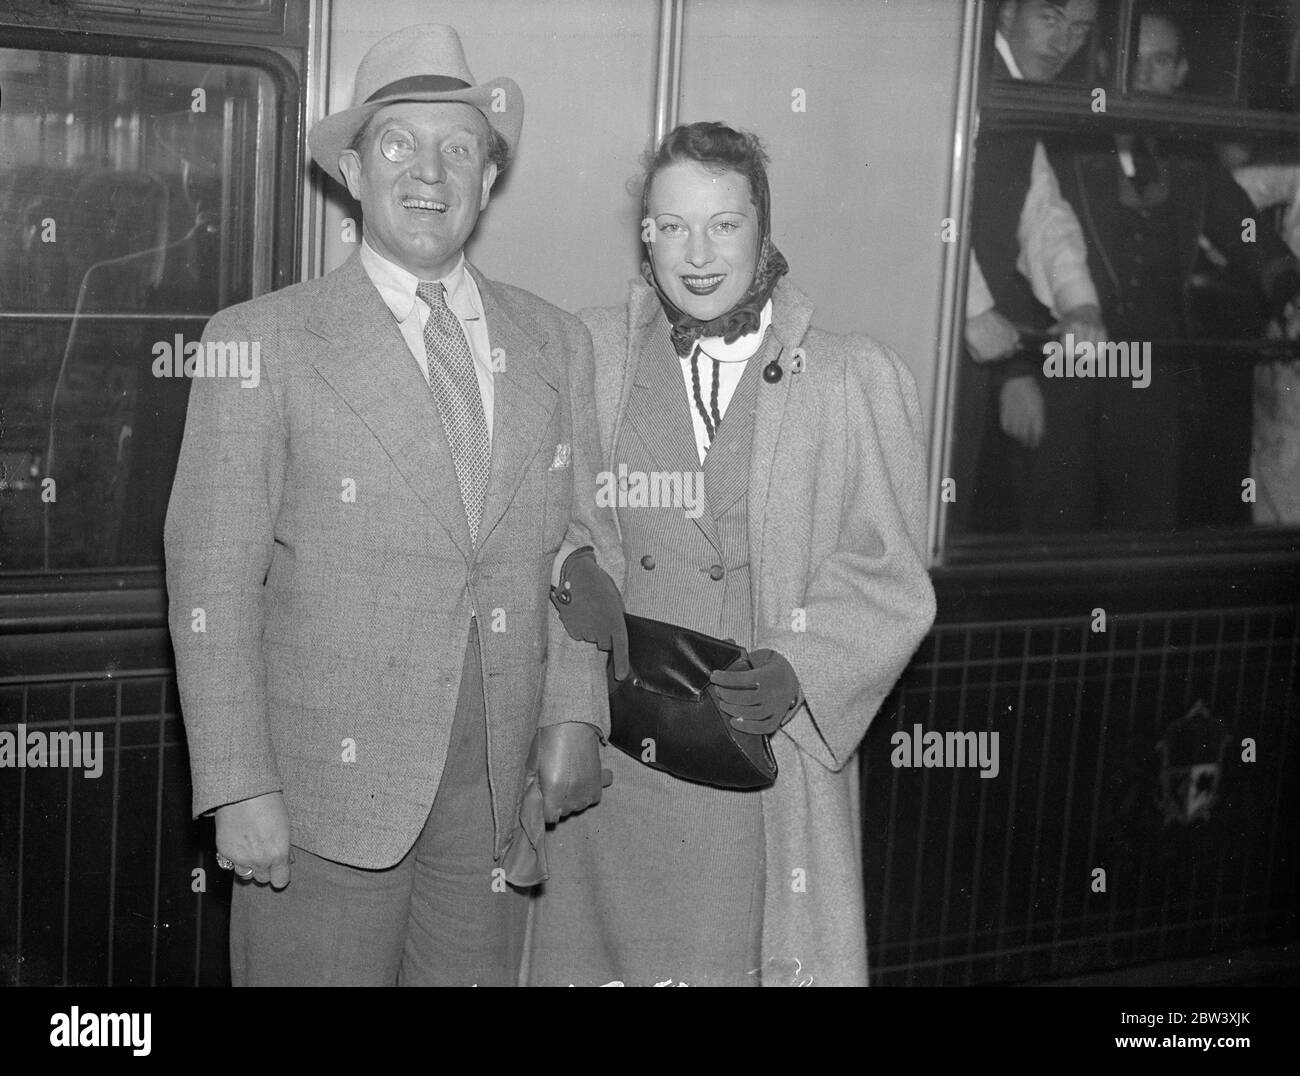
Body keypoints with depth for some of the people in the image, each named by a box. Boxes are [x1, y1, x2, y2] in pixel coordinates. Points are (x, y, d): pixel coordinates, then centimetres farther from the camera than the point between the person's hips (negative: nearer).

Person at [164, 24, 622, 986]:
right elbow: (212, 582, -7)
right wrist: (239, 788, -12)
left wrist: (575, 713, -1)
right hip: (326, 794, -3)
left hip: (501, 792, 4)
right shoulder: (262, 341, -5)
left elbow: (585, 539, 10)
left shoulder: (555, 342, 8)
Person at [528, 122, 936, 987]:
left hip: (768, 760, -1)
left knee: (758, 955, 5)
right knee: (604, 953, 9)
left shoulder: (856, 381, 0)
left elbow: (888, 579, -1)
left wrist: (798, 669, -16)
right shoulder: (590, 357, 6)